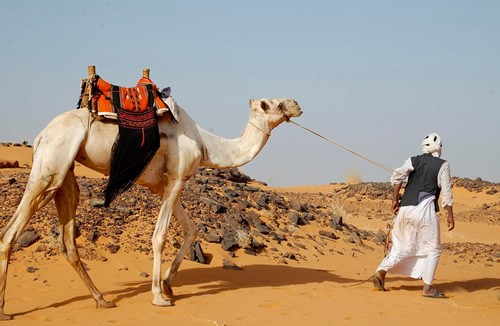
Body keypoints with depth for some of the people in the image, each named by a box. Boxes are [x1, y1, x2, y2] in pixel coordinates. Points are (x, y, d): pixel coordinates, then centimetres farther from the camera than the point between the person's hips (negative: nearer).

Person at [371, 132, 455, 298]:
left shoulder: (413, 161, 12)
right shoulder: (442, 165, 4)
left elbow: (397, 175, -2)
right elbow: (446, 192, -1)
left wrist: (395, 199, 3)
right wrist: (450, 216, 2)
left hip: (405, 208, 4)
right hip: (425, 210, -4)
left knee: (402, 246, 16)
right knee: (433, 248, 8)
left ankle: (380, 273, 3)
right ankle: (427, 287, 3)